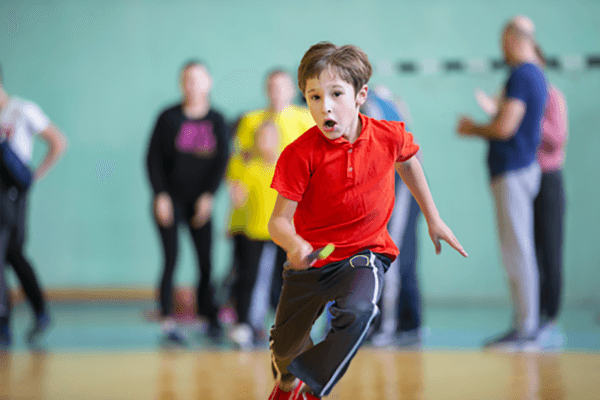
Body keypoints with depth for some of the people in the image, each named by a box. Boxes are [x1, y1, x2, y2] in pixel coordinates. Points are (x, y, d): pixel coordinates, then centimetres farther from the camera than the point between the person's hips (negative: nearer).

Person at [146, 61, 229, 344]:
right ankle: (167, 322, -5)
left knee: (206, 261, 0)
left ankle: (211, 319, 8)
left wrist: (208, 195, -8)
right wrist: (160, 195, -9)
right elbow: (153, 158, -1)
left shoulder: (216, 120, 4)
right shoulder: (169, 118, -1)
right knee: (171, 259, -7)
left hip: (200, 201, 2)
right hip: (170, 199, -2)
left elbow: (222, 159, 2)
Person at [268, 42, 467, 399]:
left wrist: (433, 219, 20)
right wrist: (293, 244, -42)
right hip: (311, 257, 0)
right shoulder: (301, 154, -20)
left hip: (364, 252, 0)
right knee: (285, 347, 11)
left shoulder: (389, 136, -12)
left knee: (357, 311, -34)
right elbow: (280, 220, -19)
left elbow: (408, 162, 14)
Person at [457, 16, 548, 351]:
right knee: (518, 252, 12)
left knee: (518, 251, -9)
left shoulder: (522, 75, -15)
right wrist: (479, 129, 25)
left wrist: (474, 129, -3)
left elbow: (505, 127, -20)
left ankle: (527, 330, -8)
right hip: (522, 168, 10)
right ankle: (524, 326, 15)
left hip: (513, 172, -10)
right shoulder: (535, 75, 16)